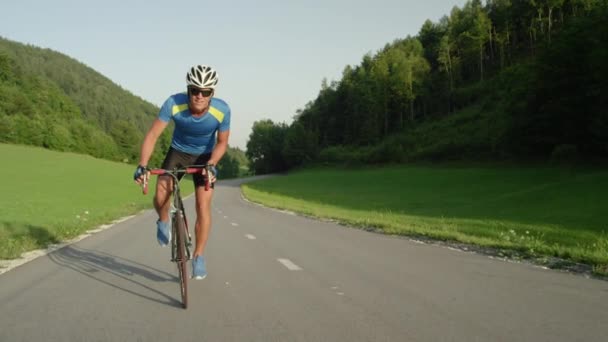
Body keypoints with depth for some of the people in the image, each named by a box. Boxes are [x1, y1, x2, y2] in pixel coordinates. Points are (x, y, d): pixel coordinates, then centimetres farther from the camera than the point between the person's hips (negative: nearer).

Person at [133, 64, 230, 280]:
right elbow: (152, 135, -26)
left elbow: (222, 143, -13)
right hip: (178, 152, 0)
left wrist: (211, 164, -30)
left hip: (205, 156, 0)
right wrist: (142, 165, -37)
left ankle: (198, 256, 7)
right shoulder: (174, 104, -30)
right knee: (161, 195, -20)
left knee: (203, 205, -10)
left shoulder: (222, 110, -28)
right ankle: (164, 221, 16)